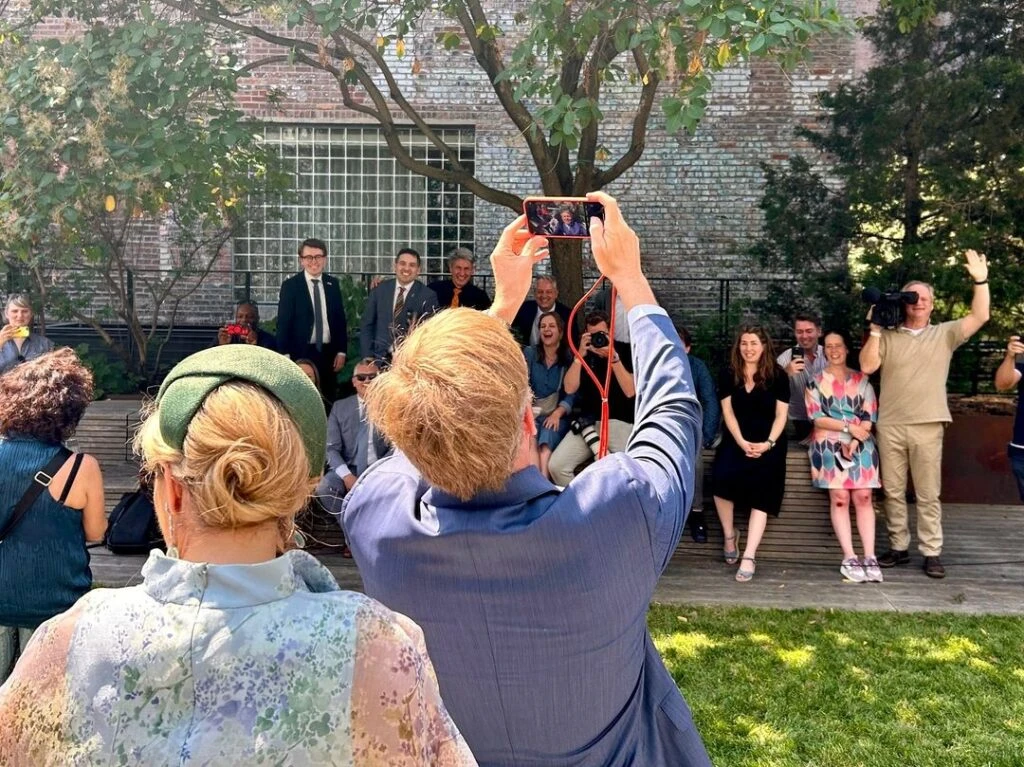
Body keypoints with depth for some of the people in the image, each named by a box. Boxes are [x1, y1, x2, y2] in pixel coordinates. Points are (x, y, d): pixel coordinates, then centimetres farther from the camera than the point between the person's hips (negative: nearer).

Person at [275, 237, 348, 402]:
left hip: (328, 353, 4)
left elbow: (340, 319, 11)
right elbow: (283, 322, -4)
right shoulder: (290, 285, -2)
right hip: (301, 353, -3)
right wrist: (285, 356, -10)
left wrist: (342, 351, 5)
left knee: (328, 400, 7)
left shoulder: (332, 284, 9)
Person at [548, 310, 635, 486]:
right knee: (556, 466, -14)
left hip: (620, 422, -3)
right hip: (589, 422, 3)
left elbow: (630, 391, -13)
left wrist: (613, 358, -21)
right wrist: (580, 355, -15)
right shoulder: (584, 354, 7)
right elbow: (569, 389, -6)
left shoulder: (625, 351, -1)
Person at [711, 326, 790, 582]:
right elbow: (727, 411, 2)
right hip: (737, 438, 1)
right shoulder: (729, 374, 6)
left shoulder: (778, 375, 2)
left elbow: (781, 415, 0)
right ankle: (729, 534, -4)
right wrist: (741, 442, -12)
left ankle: (749, 557, -21)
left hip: (767, 441, -1)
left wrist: (768, 443, -15)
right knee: (722, 476, -26)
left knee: (761, 492, -18)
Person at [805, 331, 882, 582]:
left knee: (863, 497, -12)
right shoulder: (815, 382, 10)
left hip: (861, 445, 1)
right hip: (828, 445, -1)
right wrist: (849, 426, -9)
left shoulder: (862, 380, 14)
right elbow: (817, 418, 0)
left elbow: (869, 416, 5)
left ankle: (869, 557, -12)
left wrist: (855, 441, -10)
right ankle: (850, 559, -13)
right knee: (839, 498, -14)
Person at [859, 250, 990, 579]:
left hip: (927, 426, -1)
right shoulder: (888, 337, 7)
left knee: (928, 494, 3)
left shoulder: (945, 334, 9)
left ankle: (931, 553, 9)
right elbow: (867, 366, -3)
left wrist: (980, 280, -10)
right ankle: (898, 547, 18)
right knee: (893, 491, 8)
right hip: (890, 426, 1)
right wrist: (874, 330, -5)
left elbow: (980, 317, -2)